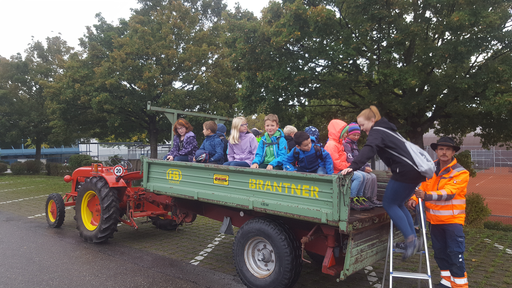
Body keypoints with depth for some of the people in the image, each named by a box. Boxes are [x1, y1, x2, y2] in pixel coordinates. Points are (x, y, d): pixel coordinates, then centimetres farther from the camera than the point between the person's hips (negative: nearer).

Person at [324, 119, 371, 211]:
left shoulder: (339, 143, 18)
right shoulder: (331, 145, -17)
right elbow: (336, 163, -23)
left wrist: (349, 166, 7)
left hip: (342, 169, 11)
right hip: (336, 172, -11)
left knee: (362, 175, 6)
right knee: (358, 177, -21)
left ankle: (359, 197, 12)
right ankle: (350, 200, -16)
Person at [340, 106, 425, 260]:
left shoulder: (377, 132, -8)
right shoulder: (386, 129, 21)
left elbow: (368, 149, -28)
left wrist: (353, 166, -39)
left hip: (405, 172, -10)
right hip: (415, 171, 10)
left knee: (389, 204, -1)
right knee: (398, 204, 17)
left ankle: (410, 239, -2)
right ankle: (413, 240, 18)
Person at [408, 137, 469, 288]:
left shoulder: (461, 173, -12)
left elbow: (448, 193, -25)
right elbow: (423, 185, 8)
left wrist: (426, 196, -40)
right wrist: (414, 198, -13)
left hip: (452, 219, -5)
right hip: (435, 219, 5)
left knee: (455, 254, -2)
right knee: (439, 252, 15)